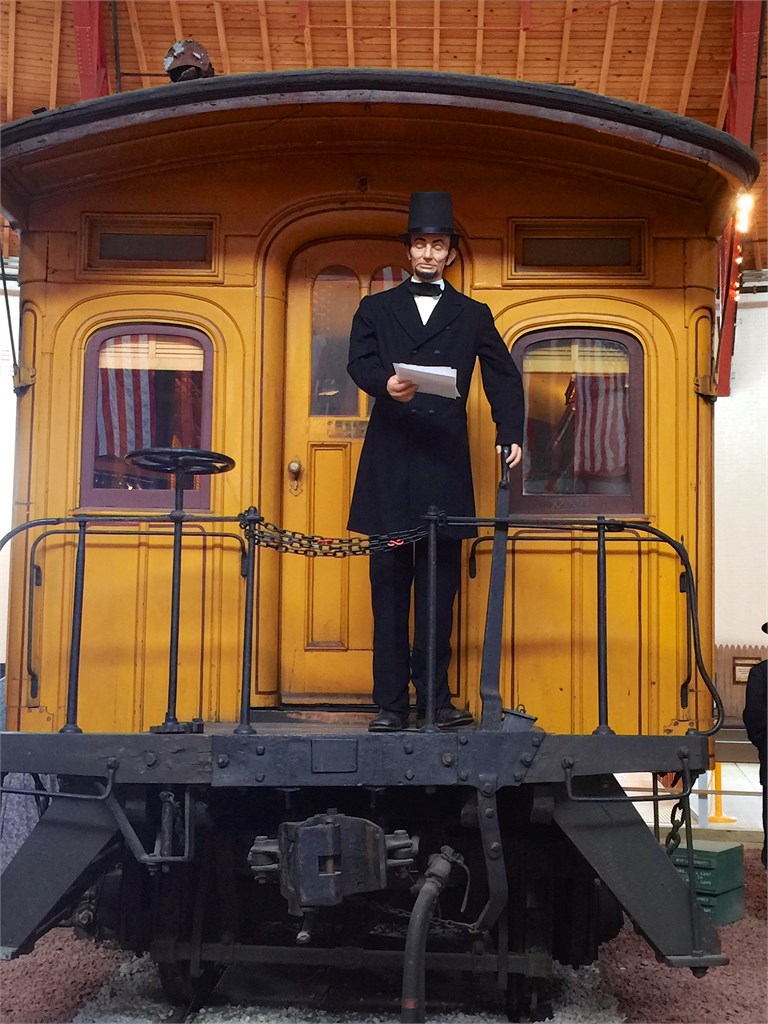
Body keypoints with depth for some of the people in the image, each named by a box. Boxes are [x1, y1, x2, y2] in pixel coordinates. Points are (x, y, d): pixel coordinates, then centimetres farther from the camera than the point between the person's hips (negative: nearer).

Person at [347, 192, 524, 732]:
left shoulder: (473, 315, 17)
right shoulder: (377, 308, 15)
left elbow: (504, 377, 13)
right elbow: (359, 363, 0)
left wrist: (511, 434, 0)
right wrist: (386, 384, -22)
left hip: (444, 464, 0)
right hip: (389, 463, 0)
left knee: (440, 586, 2)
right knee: (389, 584, 0)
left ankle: (435, 697, 9)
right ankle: (390, 702, 4)